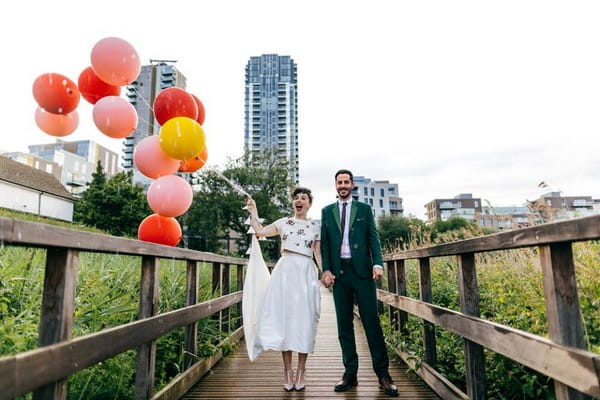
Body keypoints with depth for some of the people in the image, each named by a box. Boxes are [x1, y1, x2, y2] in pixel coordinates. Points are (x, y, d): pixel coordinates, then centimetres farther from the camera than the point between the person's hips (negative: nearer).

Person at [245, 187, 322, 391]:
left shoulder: (315, 227, 11)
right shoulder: (284, 222, 11)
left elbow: (319, 254, 9)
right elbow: (259, 231, 5)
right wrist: (253, 210, 7)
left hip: (306, 274, 0)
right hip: (285, 272, 0)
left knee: (304, 319, 0)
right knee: (284, 317, 0)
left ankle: (301, 371, 12)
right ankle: (287, 371, 11)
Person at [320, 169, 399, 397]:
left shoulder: (364, 209, 9)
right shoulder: (327, 211, 13)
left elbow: (373, 239, 4)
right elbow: (324, 243, 9)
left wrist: (378, 263, -11)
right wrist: (326, 270, -3)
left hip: (362, 270, -2)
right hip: (338, 272, 2)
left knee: (371, 322, -2)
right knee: (344, 324, 6)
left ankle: (382, 374, 7)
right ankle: (350, 373, 15)